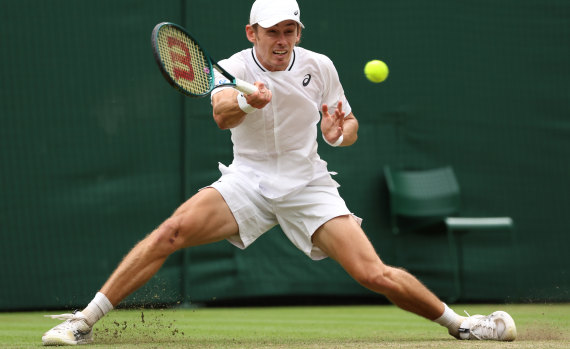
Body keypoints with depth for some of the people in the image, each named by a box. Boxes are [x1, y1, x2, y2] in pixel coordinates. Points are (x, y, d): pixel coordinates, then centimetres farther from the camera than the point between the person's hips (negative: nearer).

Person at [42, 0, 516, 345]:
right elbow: (221, 115, -30)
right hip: (247, 181, 0)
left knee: (374, 274, -16)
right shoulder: (233, 68, -8)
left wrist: (341, 132, -17)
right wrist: (245, 102, -54)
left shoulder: (320, 67, -2)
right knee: (171, 231, -24)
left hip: (308, 187, 1)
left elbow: (348, 125, 9)